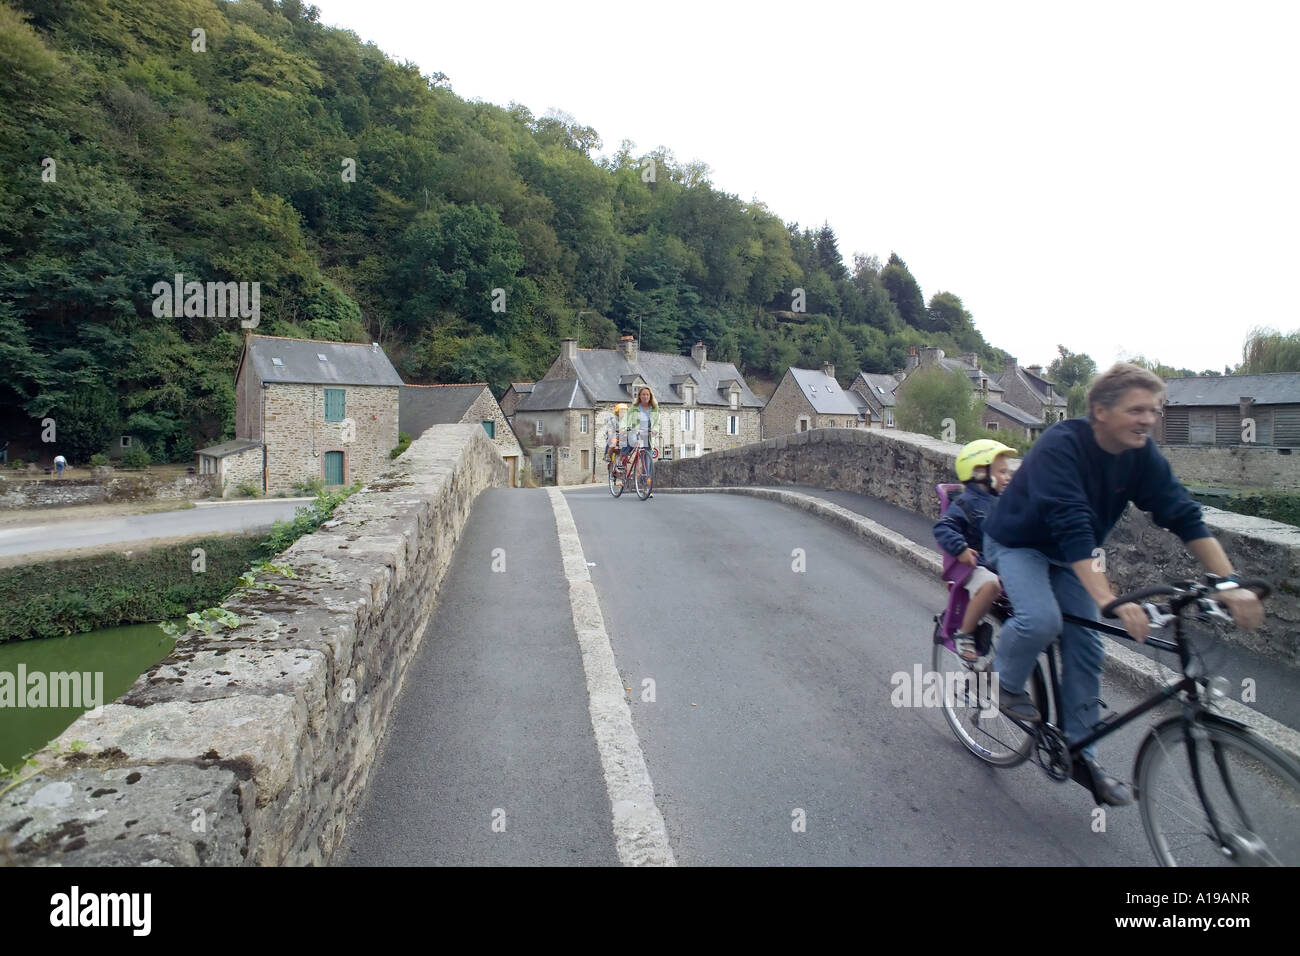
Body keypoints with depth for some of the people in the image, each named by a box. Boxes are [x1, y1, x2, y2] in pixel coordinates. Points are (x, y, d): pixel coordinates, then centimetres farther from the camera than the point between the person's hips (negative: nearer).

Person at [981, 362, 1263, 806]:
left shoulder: (1142, 455, -12)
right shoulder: (1060, 445, -32)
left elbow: (1184, 517, -15)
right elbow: (1073, 528, -41)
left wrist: (1231, 583, -26)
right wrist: (1111, 601, -48)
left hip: (1071, 552, 6)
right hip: (1018, 542, -6)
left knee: (1086, 647, 0)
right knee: (1041, 620, -30)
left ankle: (1082, 754, 14)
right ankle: (1006, 683, 2)